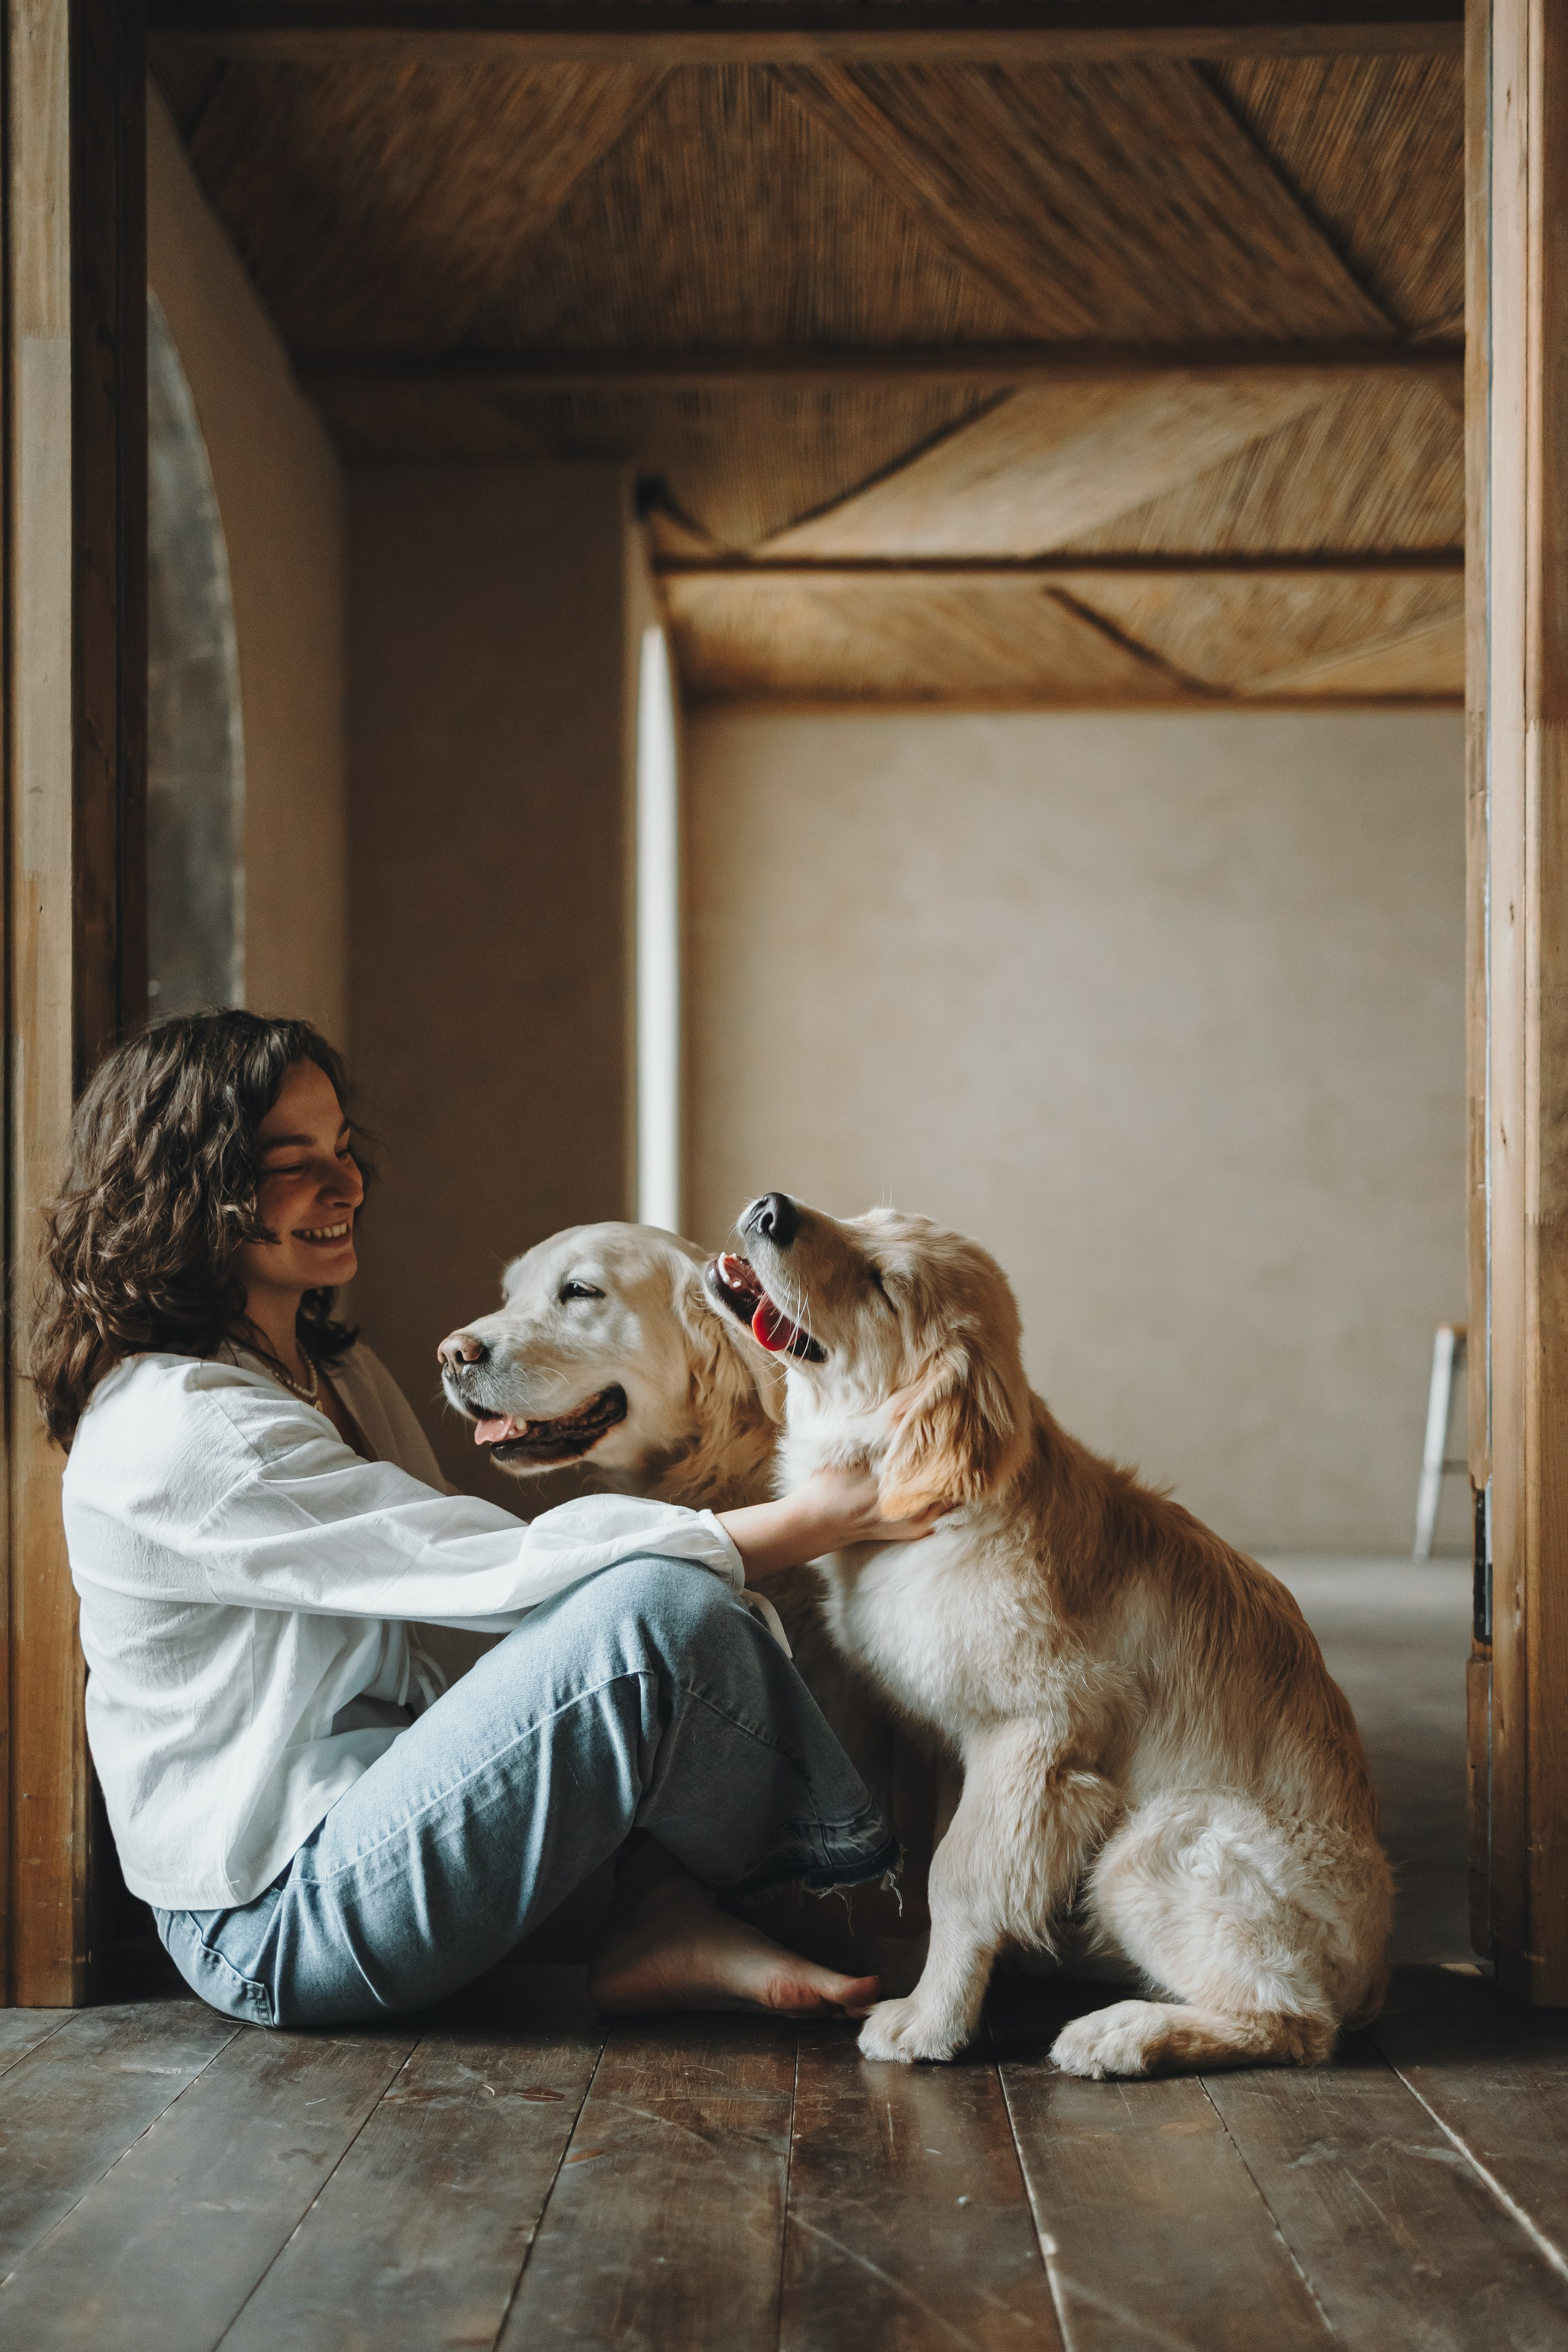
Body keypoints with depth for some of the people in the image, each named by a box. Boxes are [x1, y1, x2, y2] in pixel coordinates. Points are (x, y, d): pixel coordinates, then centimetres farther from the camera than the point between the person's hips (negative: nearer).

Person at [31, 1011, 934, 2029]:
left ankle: (664, 1924, -11)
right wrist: (822, 1517, -24)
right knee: (660, 1603, -25)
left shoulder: (332, 1365, 14)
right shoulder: (183, 1429, -19)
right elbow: (506, 1572, -24)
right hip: (273, 1927, -10)